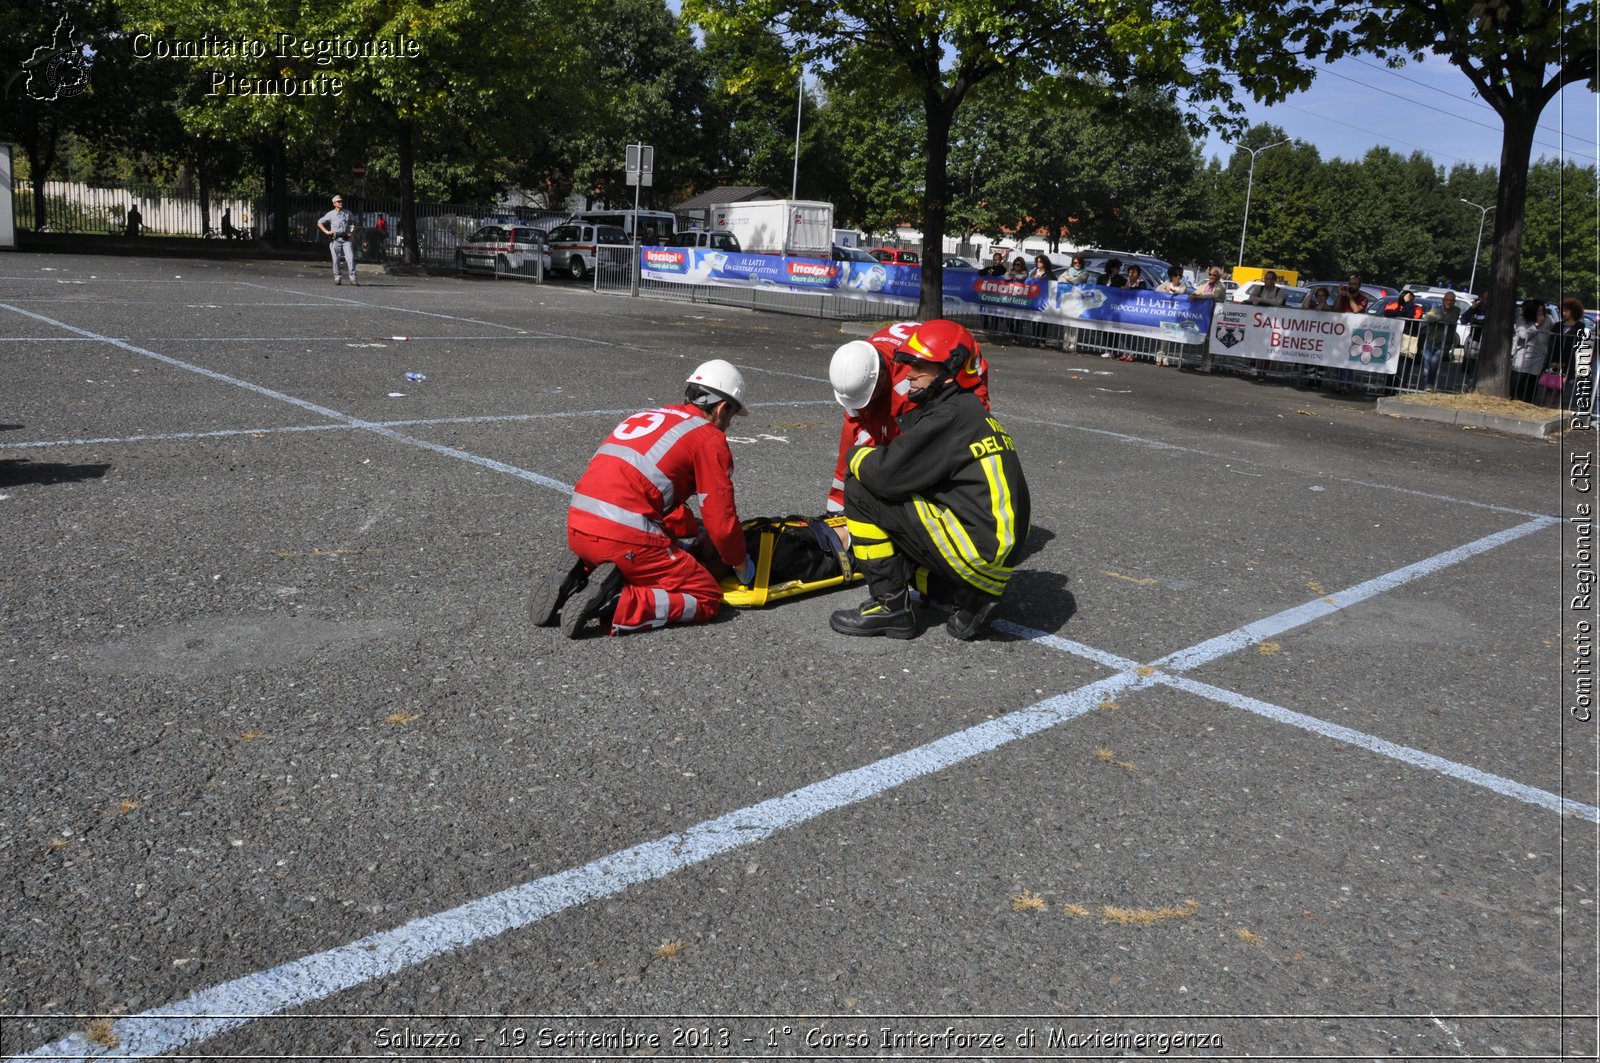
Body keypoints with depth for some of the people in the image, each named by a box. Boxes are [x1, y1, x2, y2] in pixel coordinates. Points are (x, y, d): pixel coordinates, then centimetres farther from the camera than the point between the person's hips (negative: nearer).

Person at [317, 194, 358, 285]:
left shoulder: (348, 213, 9)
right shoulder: (330, 214, 3)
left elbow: (353, 222, 25)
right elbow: (319, 223, 10)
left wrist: (352, 231, 7)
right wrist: (326, 231, -2)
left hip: (346, 239, 1)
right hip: (335, 239, -1)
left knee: (350, 258, -11)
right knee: (336, 260, 0)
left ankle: (353, 278, -11)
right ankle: (337, 278, 9)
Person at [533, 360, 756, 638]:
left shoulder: (647, 416, 25)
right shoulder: (710, 438, 2)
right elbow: (722, 520, 1)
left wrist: (698, 531, 38)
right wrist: (742, 565, 18)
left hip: (576, 529, 8)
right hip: (625, 536, -8)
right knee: (707, 597, 3)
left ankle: (577, 579, 7)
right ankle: (616, 605, -15)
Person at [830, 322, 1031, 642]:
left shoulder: (948, 417, -16)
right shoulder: (969, 411, 15)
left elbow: (886, 473, -19)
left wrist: (858, 456, 1)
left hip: (978, 548, -10)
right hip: (998, 546, 10)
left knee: (861, 490, -9)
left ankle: (890, 605, -1)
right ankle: (973, 596, 13)